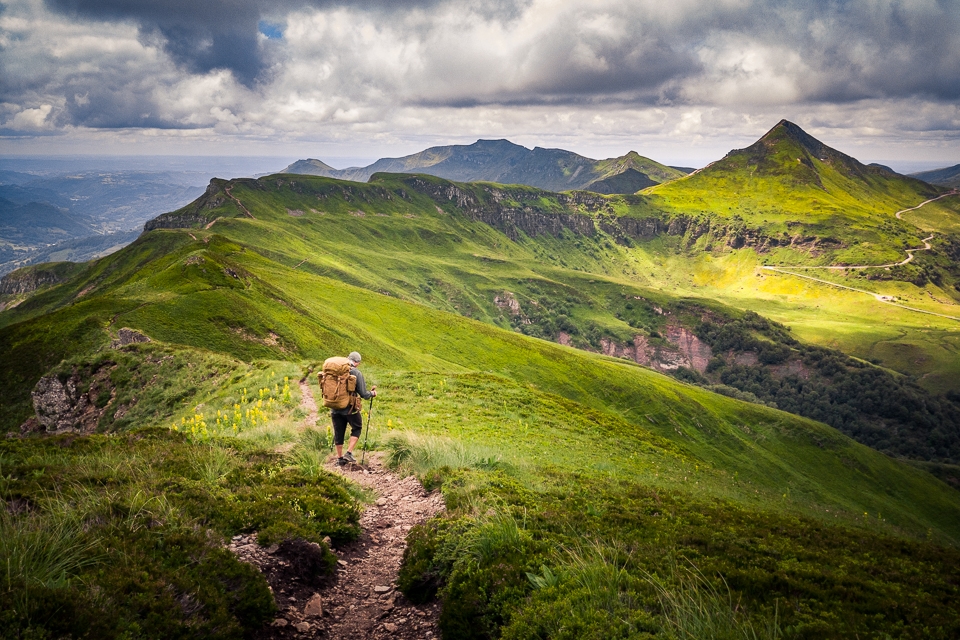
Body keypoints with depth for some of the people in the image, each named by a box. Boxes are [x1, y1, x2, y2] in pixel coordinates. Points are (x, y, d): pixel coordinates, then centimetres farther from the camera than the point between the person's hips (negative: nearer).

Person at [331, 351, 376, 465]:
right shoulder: (356, 373, -13)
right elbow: (363, 394, -11)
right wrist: (372, 393, 9)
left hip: (335, 407, 4)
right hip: (350, 408, -4)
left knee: (338, 433, 15)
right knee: (357, 428, 18)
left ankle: (339, 458, 23)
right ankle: (349, 452, 8)